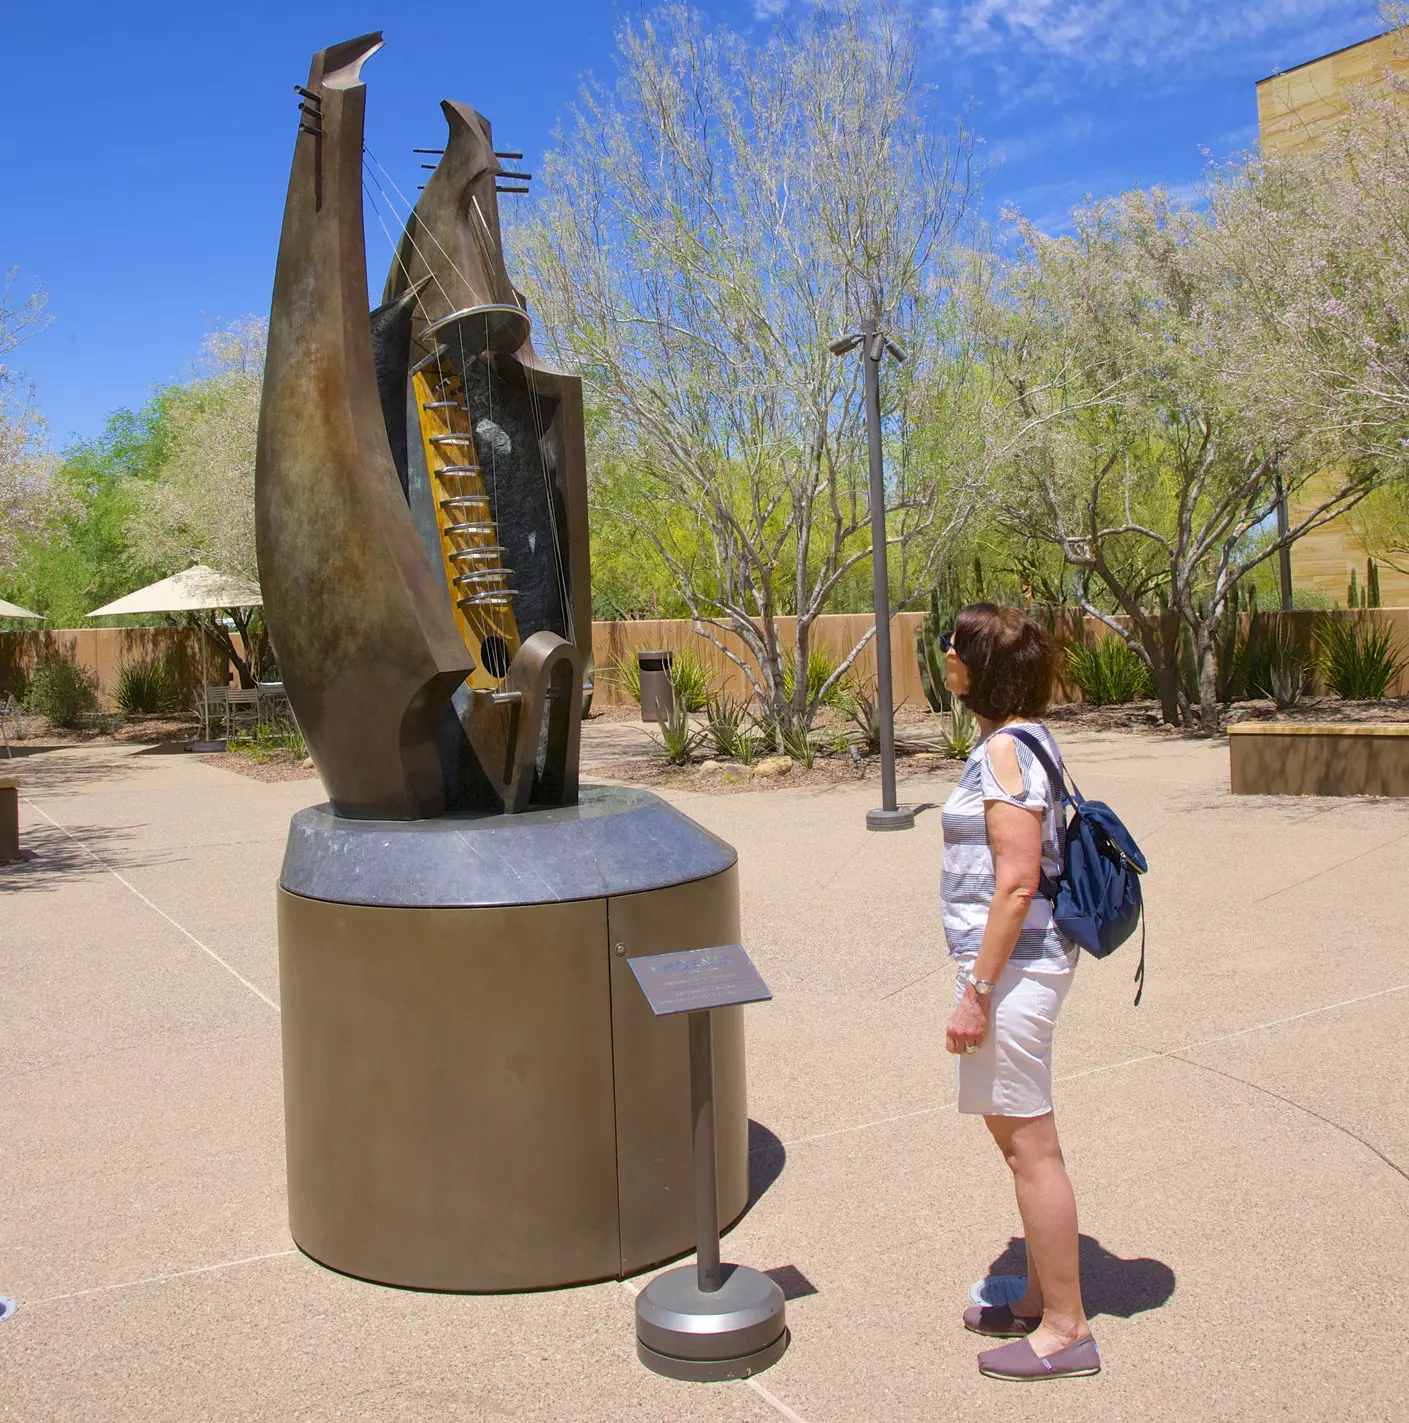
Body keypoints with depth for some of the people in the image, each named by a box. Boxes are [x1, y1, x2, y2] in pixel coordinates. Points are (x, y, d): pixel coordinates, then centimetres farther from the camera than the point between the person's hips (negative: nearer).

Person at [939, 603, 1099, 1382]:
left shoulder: (1005, 750, -19)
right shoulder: (1028, 738, 11)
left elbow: (1017, 883, -23)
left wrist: (976, 990, -19)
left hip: (1012, 964, -10)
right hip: (1027, 959, 10)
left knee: (1029, 1144, 2)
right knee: (1014, 1132, 20)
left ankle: (1065, 1330, 17)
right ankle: (1044, 1300, 35)